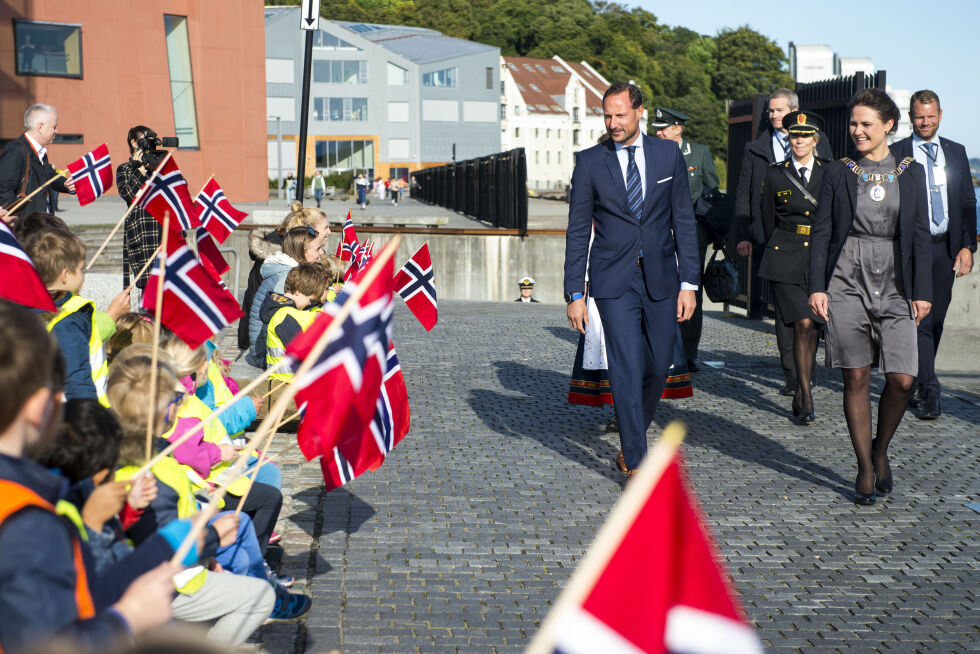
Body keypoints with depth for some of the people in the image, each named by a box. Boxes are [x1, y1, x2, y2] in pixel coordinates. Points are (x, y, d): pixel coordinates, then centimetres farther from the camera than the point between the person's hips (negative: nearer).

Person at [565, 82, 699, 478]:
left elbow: (684, 222, 5)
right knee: (627, 368, -9)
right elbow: (578, 232, 1)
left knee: (658, 367, 9)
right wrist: (574, 294, -4)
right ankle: (636, 464, -3)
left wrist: (688, 283, -1)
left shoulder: (669, 155, 4)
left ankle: (631, 441, 32)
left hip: (661, 279, 2)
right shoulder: (590, 162, 0)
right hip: (614, 282, -2)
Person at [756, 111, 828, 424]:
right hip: (785, 259, -1)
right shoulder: (775, 175, 5)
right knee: (802, 324, -14)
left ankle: (800, 396, 17)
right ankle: (806, 396, -6)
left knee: (811, 327, 2)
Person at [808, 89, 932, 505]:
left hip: (895, 289, 1)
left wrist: (922, 291, 1)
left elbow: (920, 235, 7)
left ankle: (881, 449, 20)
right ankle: (865, 468, 13)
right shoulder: (838, 173, 5)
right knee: (856, 379, 1)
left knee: (902, 380, -7)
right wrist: (817, 286, -3)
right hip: (848, 286, -1)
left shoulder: (911, 173, 7)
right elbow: (821, 232, 4)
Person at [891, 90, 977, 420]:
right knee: (920, 319, -9)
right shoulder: (896, 155, 0)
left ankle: (920, 379, 30)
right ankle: (930, 393, -9)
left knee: (936, 320, 11)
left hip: (945, 248, 4)